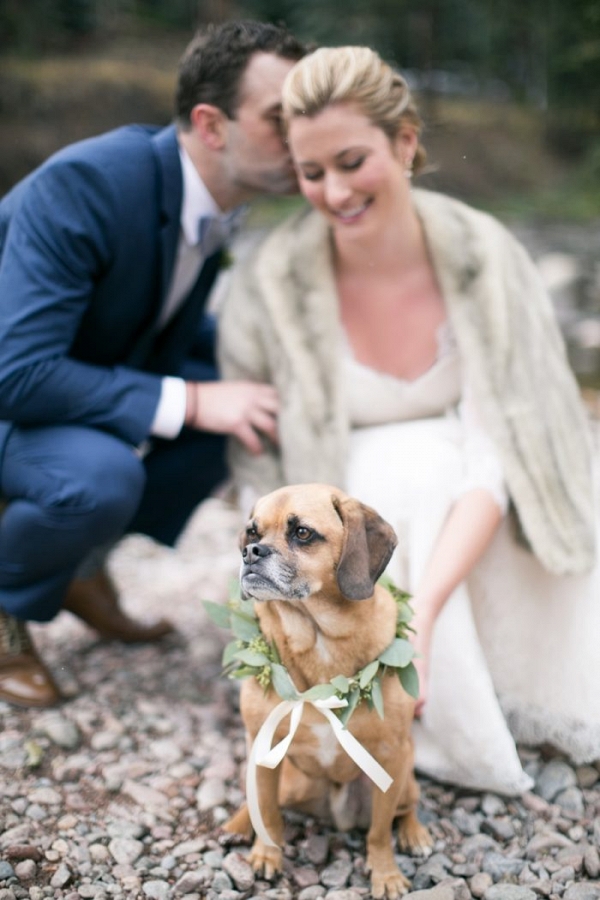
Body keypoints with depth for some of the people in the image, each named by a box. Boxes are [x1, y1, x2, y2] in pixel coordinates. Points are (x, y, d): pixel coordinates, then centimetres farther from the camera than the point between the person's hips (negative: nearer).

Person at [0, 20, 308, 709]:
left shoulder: (219, 188, -7)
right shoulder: (83, 183, -31)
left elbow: (169, 334, 4)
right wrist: (191, 402, -35)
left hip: (90, 375, 8)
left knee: (255, 406, -6)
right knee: (101, 476, -36)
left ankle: (81, 565, 8)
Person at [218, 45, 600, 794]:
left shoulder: (483, 256, -18)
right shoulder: (270, 288, -19)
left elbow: (497, 456, -25)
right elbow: (261, 469, -10)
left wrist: (419, 613, -39)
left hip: (471, 542, 2)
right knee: (417, 465, -34)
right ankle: (441, 729, -13)